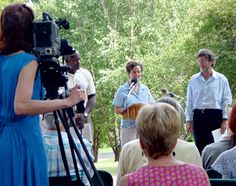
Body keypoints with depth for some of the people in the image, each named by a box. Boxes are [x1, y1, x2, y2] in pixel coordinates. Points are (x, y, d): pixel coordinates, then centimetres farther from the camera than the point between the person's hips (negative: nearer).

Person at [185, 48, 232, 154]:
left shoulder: (221, 79, 1)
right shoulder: (193, 80, 8)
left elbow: (227, 101, 1)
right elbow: (189, 102, 11)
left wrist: (225, 120, -6)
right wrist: (188, 120, 5)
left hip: (215, 115, -3)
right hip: (198, 116, 3)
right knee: (199, 147, 6)